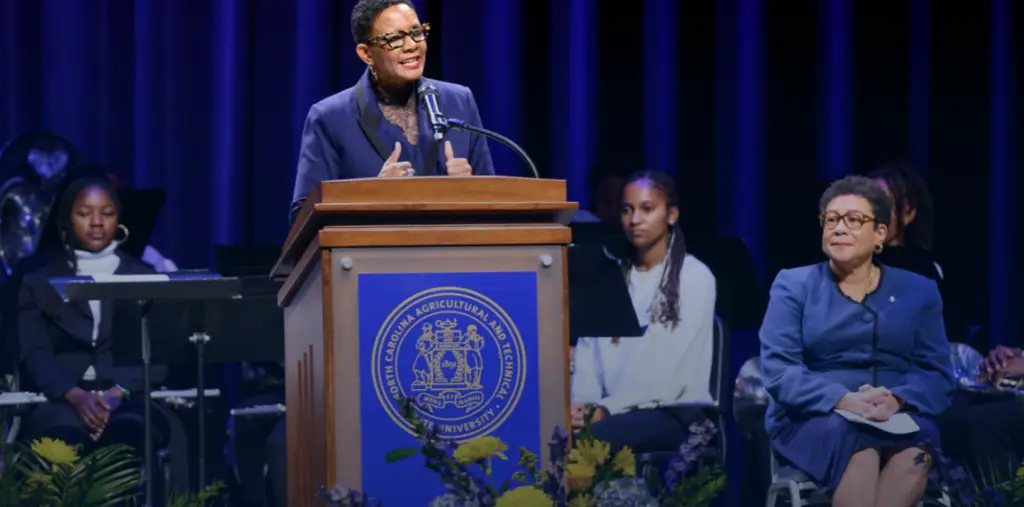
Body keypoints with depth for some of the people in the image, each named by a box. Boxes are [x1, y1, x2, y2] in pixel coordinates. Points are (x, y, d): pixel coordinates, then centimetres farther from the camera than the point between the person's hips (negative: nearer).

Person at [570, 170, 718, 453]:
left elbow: (674, 369, -10)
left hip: (675, 413, -4)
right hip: (612, 410, 4)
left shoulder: (694, 276, 1)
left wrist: (608, 408, -18)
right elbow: (588, 349, 10)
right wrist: (585, 404, -11)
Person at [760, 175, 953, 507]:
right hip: (811, 418, -2)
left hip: (898, 418, 2)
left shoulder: (918, 291, 15)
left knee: (913, 453, -35)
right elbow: (777, 369, -4)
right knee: (853, 437, -38)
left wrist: (896, 400, -17)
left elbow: (938, 374, 7)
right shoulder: (794, 286, 9)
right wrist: (843, 400, -20)